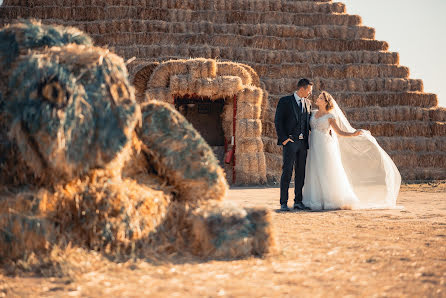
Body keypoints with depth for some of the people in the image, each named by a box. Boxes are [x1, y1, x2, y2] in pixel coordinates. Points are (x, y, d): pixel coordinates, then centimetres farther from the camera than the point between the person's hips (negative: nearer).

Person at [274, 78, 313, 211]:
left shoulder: (308, 103, 16)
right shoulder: (285, 101, -1)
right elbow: (278, 121, -5)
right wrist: (283, 138, -12)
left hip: (303, 142, 5)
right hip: (290, 142, -5)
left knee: (301, 172, 6)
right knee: (287, 172, -8)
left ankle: (298, 201, 12)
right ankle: (283, 203, -5)